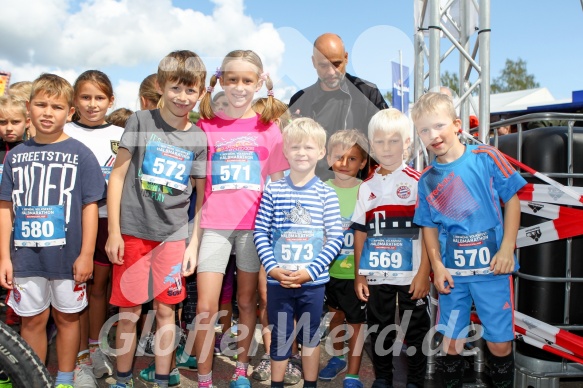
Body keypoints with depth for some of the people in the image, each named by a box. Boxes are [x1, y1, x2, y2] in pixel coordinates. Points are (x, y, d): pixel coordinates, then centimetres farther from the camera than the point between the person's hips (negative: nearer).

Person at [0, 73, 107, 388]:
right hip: (26, 256, 3)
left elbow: (90, 206, -5)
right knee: (32, 320, 11)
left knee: (66, 316, 11)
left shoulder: (80, 154, -4)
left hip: (67, 256, -2)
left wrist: (86, 255, -8)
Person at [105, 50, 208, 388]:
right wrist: (114, 232, -5)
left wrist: (194, 244, 2)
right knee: (129, 311, 6)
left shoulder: (199, 139, 4)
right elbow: (118, 176, -1)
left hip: (173, 237, 1)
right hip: (133, 233, -1)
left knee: (166, 310, 8)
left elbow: (201, 195, 6)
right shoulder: (141, 122, -1)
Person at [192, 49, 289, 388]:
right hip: (214, 224, 0)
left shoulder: (269, 128, 4)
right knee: (206, 306, -4)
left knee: (248, 301, 11)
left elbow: (278, 183, 6)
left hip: (254, 224, 0)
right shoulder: (206, 126, 4)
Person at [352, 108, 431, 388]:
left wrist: (423, 273, -11)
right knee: (379, 331, 15)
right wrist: (358, 275, 5)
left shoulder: (417, 182, -4)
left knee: (415, 331, 9)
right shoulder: (367, 187, 6)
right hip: (377, 277, 3)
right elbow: (360, 233, 8)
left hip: (411, 275, -3)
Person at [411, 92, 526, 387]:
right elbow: (429, 226, 7)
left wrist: (507, 248, -9)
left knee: (500, 343, 7)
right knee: (450, 342, 10)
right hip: (452, 270, 2)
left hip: (492, 266, -2)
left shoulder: (486, 157, -7)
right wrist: (437, 265, -3)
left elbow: (512, 199, -3)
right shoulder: (427, 180, 2)